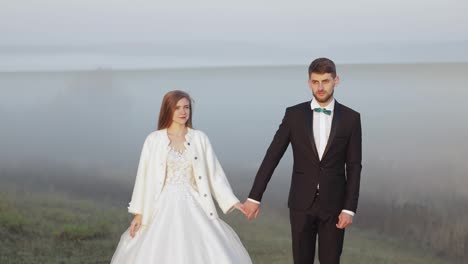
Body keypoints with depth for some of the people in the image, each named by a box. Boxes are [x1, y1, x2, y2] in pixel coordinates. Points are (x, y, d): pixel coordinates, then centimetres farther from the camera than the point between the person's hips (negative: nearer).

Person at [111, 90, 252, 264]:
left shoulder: (200, 138, 5)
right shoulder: (154, 140, 0)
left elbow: (213, 173, 5)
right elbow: (144, 176, 2)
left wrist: (231, 201, -2)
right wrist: (139, 213, 0)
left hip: (194, 207, 2)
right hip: (165, 208, -2)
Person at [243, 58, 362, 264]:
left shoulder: (351, 118, -3)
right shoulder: (294, 114, -3)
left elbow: (353, 167, -3)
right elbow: (272, 157, -3)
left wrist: (349, 209, -10)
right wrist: (254, 197, -6)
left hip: (333, 203, 0)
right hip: (301, 202, 1)